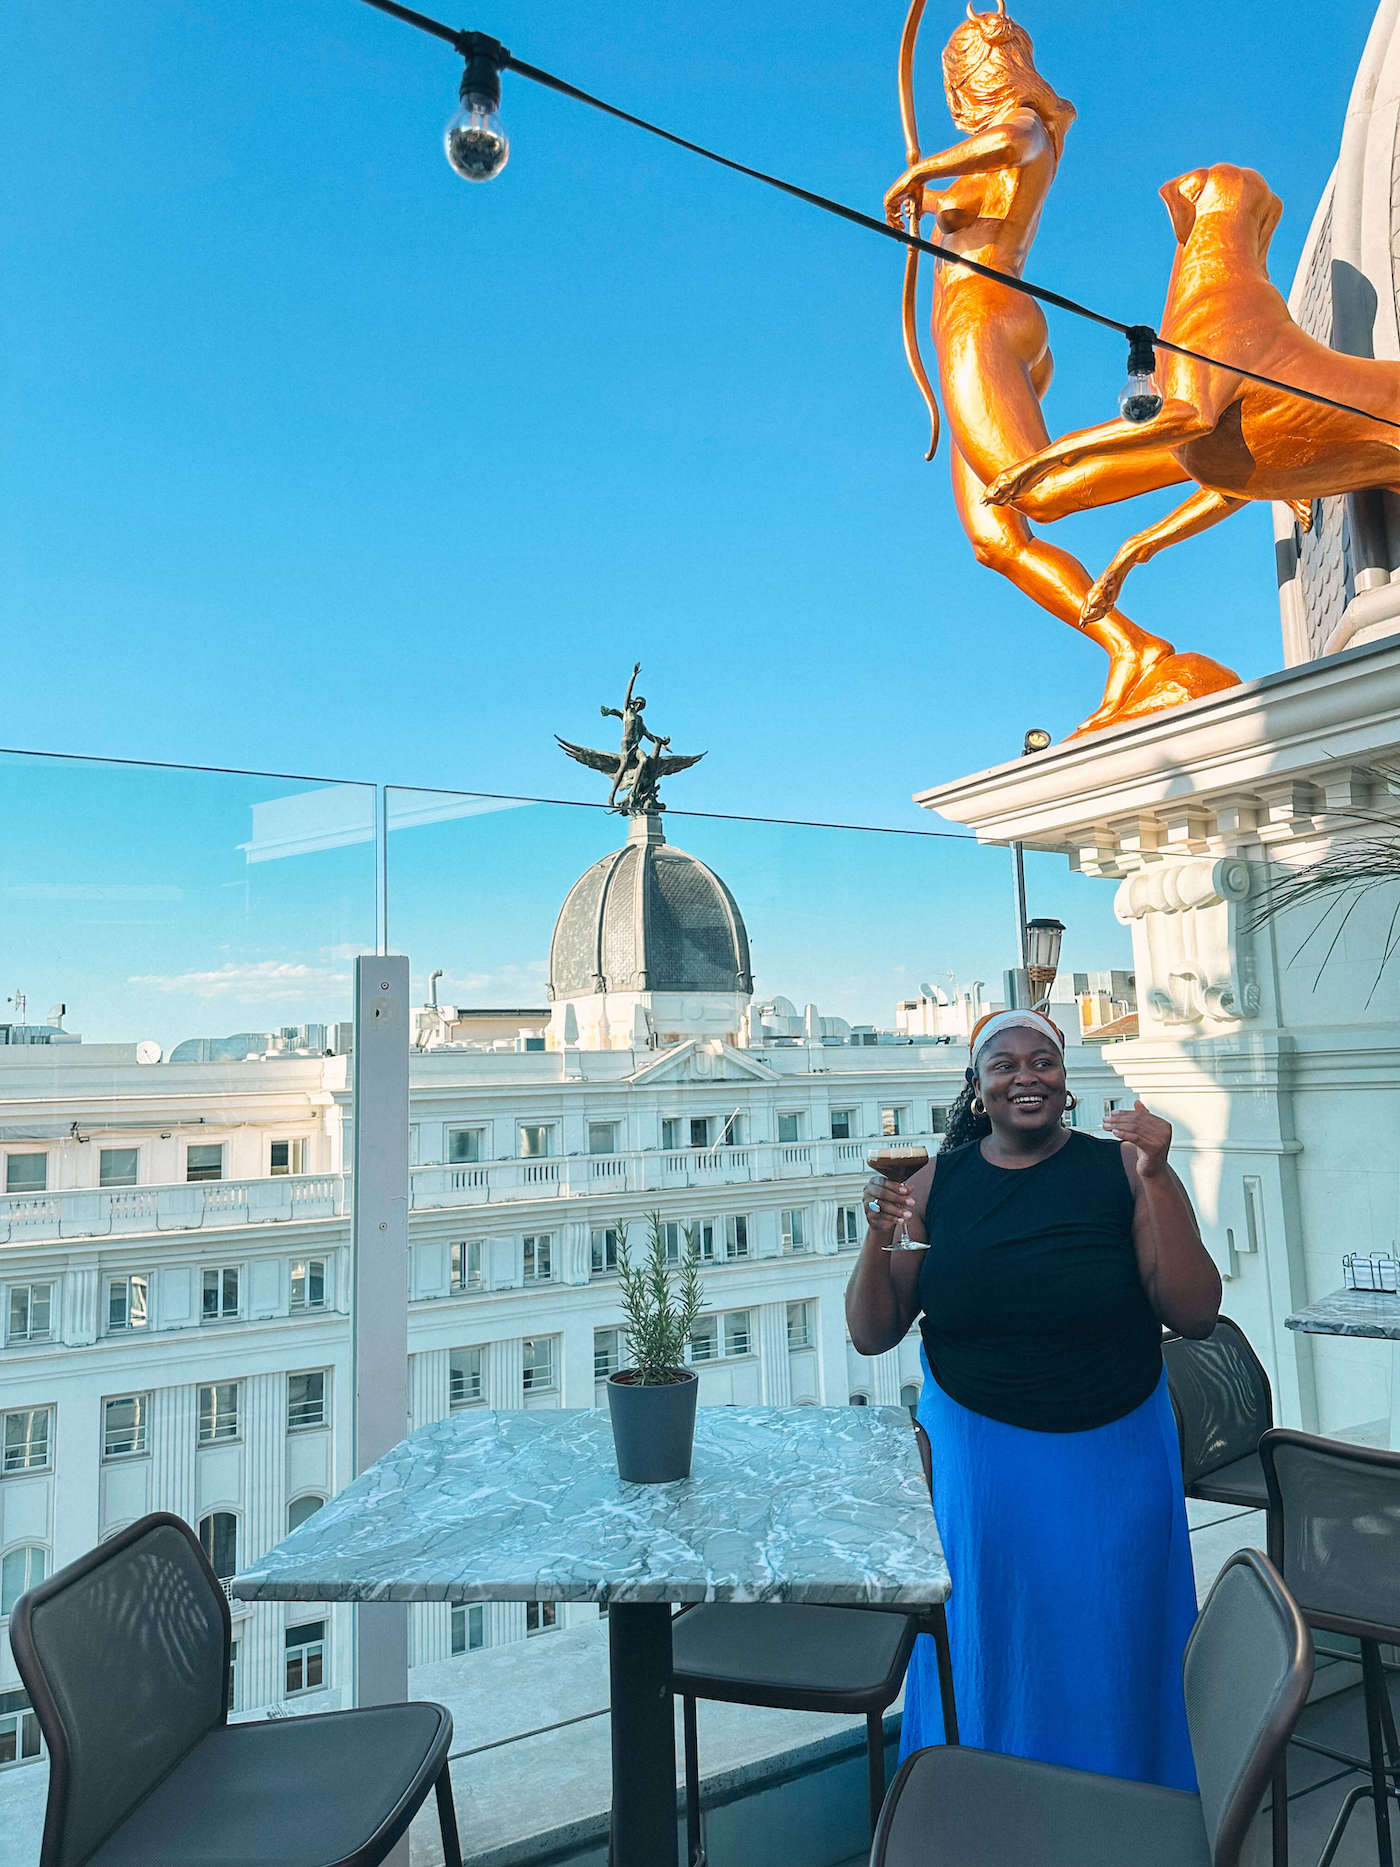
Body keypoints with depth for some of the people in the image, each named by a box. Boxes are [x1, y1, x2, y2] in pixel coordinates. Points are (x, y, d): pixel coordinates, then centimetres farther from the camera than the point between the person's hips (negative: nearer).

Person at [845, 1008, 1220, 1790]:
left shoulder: (1121, 1170, -9)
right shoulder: (936, 1183, -6)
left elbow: (1196, 1314, -14)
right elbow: (872, 1336, -4)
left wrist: (1156, 1181, -23)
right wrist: (879, 1239, -22)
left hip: (1113, 1458, 0)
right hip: (977, 1456, 1)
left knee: (1107, 1647, 16)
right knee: (986, 1643, 15)